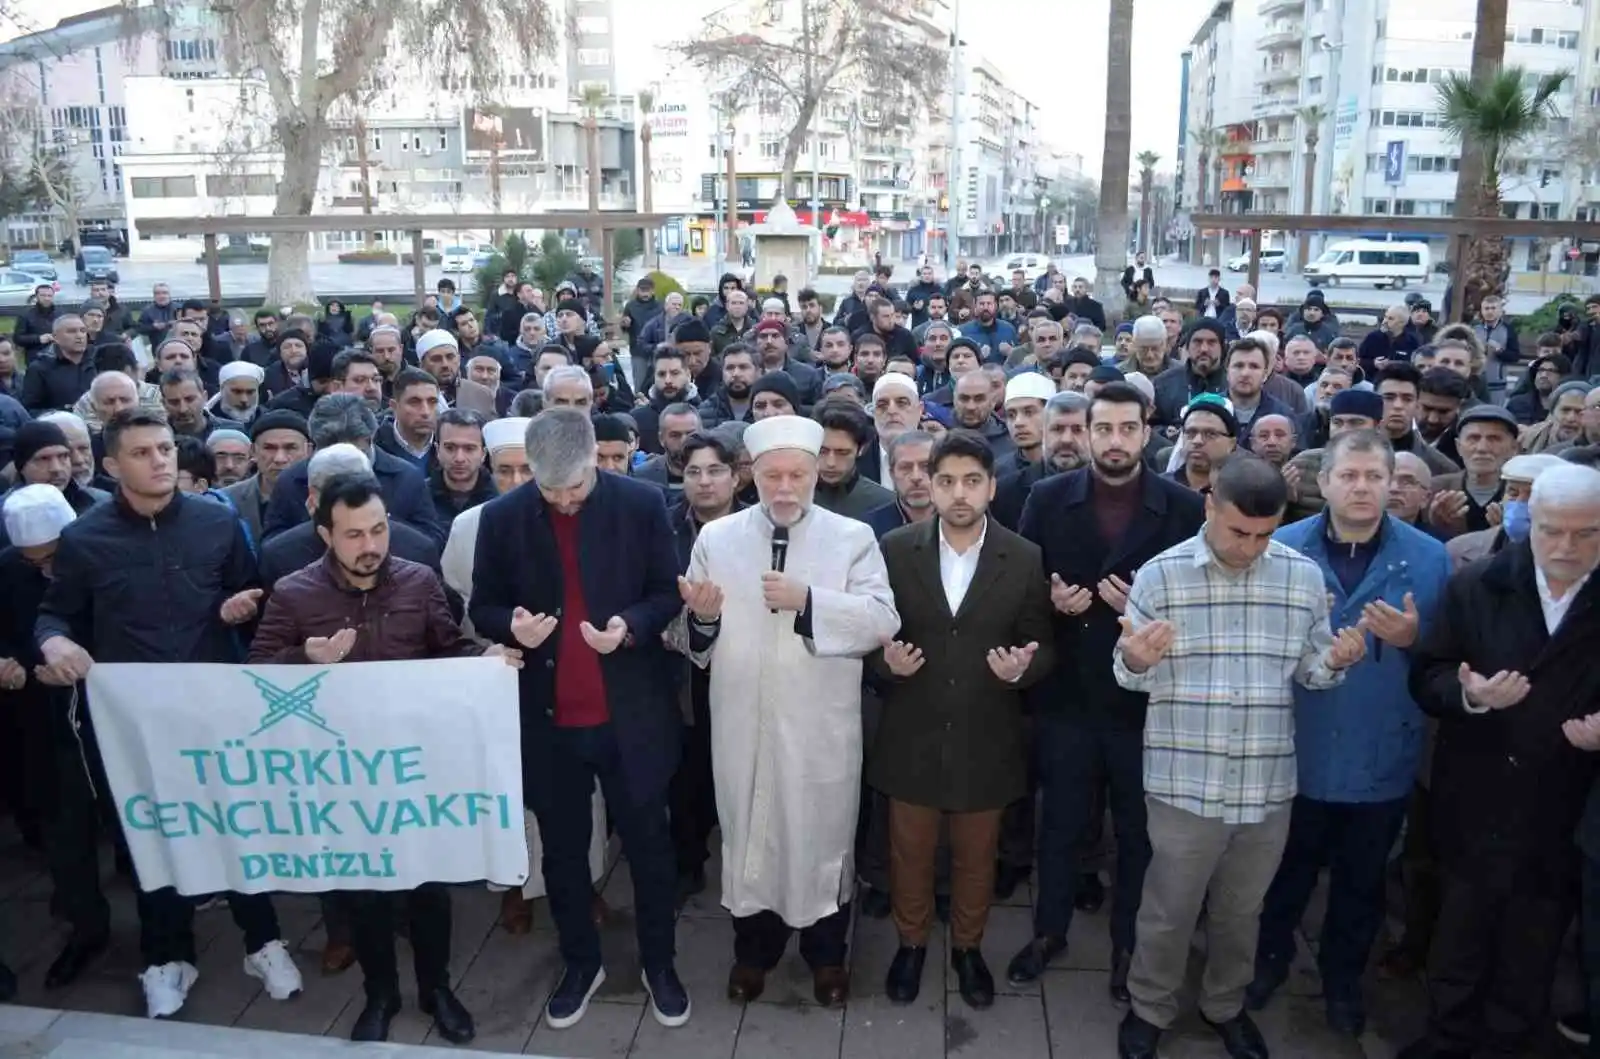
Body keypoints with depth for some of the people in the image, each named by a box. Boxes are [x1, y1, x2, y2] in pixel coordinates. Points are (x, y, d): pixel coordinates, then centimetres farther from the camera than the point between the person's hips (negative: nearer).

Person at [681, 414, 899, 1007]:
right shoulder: (716, 538, 2)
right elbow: (695, 639, 3)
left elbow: (882, 621, -14)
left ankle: (827, 954, 36)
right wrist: (703, 617, -20)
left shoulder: (853, 537, -3)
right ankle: (753, 950, 38)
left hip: (821, 725, -1)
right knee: (748, 831, 16)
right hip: (743, 722, 2)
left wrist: (808, 600, -24)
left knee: (822, 835, 13)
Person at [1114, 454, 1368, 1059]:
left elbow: (1308, 671, 6)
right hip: (1184, 782, -2)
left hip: (1267, 783, 3)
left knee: (1241, 910, 21)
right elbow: (1130, 675, -5)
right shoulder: (1160, 574, -7)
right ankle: (1149, 1008, 35)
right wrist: (1134, 660, -28)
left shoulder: (1305, 576, 0)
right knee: (1168, 911, 11)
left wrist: (1335, 662, -16)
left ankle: (1226, 1005, 44)